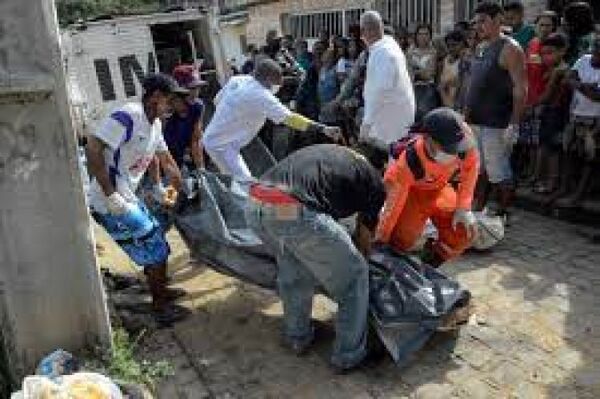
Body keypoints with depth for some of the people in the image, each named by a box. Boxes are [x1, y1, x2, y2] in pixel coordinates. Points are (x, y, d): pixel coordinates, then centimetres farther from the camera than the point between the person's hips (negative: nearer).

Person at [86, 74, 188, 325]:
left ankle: (160, 291, 37)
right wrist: (111, 195, -27)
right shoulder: (127, 116, -19)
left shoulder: (154, 124, 11)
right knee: (155, 250, -1)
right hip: (110, 204, -9)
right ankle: (160, 307, 15)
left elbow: (167, 162, 20)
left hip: (128, 198, 9)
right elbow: (93, 149, -26)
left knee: (157, 243, 19)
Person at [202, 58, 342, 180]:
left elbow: (217, 100, 12)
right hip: (222, 145, -9)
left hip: (212, 138, 9)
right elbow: (290, 118, -29)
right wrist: (323, 129, -32)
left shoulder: (237, 80, 0)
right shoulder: (261, 96, -23)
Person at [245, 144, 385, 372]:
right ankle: (348, 355, 32)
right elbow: (364, 239, 30)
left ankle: (297, 338, 47)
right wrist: (360, 261, 52)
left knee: (292, 265, 35)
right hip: (296, 213, -7)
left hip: (254, 207, 7)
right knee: (355, 276, 19)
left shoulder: (329, 153, 36)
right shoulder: (374, 182, 18)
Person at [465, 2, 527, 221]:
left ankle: (503, 216, 10)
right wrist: (467, 111, 17)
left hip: (496, 124, -8)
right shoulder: (481, 47, 14)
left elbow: (521, 88, -15)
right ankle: (478, 210, 26)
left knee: (499, 173, -1)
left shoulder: (509, 49, -10)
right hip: (476, 121, 8)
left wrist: (514, 123, -20)